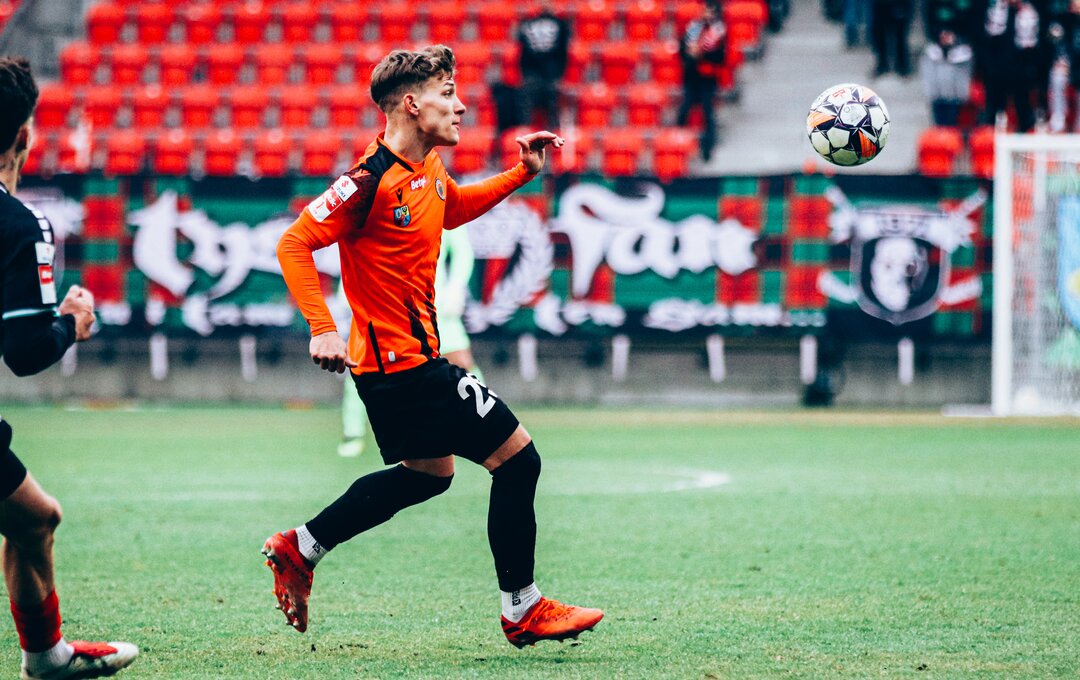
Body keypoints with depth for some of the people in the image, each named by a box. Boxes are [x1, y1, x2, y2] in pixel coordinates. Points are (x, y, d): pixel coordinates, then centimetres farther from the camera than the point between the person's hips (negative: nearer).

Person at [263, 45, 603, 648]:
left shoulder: (431, 174, 6)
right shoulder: (373, 180, -21)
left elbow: (454, 209, 30)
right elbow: (295, 245, -21)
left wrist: (522, 173, 19)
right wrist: (322, 328, -29)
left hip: (410, 357, 10)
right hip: (406, 365, -10)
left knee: (429, 474, 27)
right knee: (517, 458, -5)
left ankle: (299, 550, 30)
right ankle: (523, 611, 6)